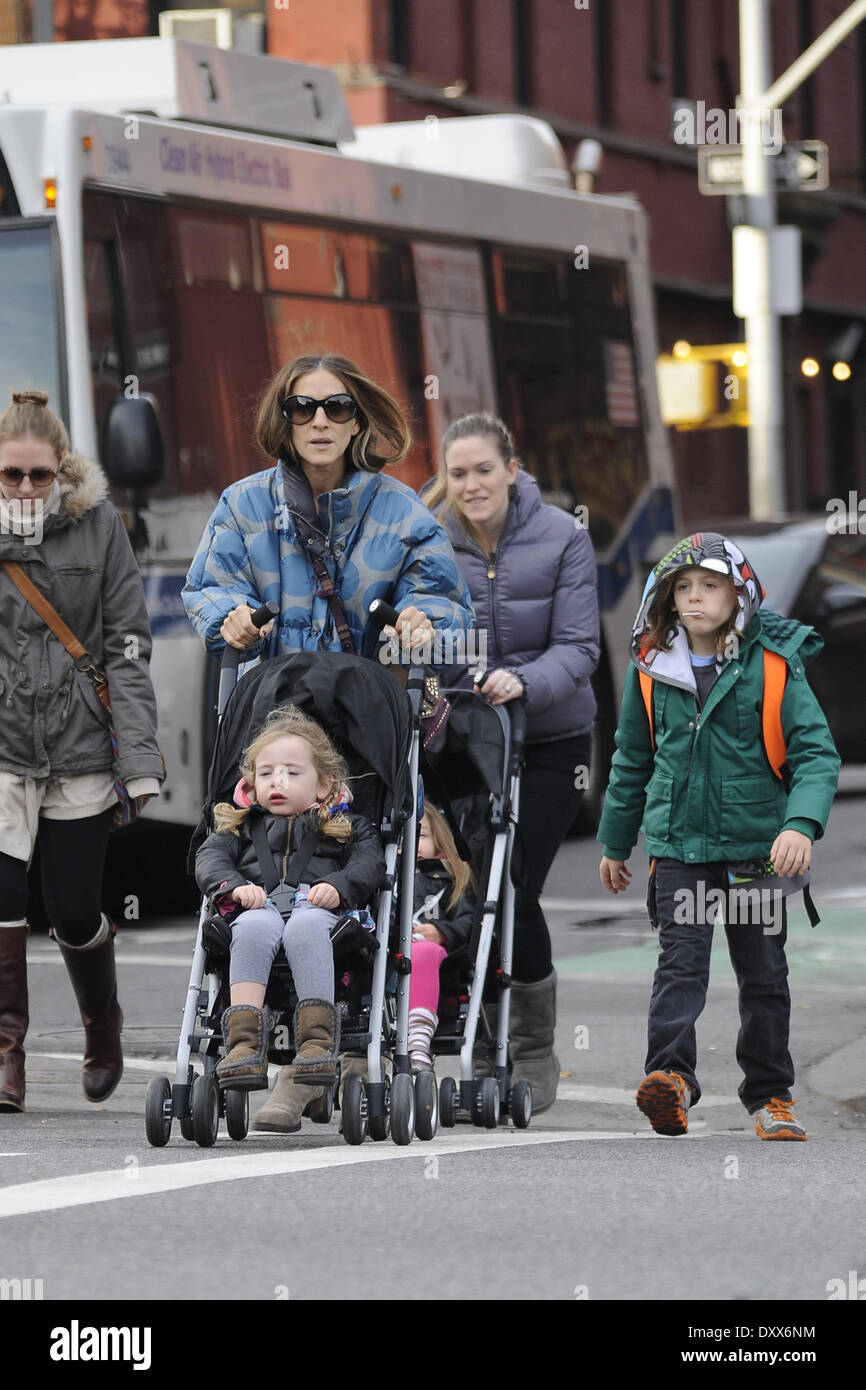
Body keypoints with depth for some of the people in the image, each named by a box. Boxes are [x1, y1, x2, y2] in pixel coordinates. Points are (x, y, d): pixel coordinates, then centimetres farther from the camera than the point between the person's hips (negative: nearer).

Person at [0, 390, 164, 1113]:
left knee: (75, 912, 5)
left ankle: (103, 1027, 33)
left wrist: (140, 756, -6)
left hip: (81, 747, 0)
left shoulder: (98, 524, -1)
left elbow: (127, 646, -1)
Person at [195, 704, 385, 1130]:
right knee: (254, 927, -38)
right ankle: (244, 1040, -52)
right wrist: (234, 886, -8)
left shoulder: (341, 826, 26)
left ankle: (317, 1039, -50)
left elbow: (370, 860, 10)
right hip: (260, 906, 1)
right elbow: (209, 856, 14)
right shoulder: (241, 825, 30)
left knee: (306, 927, -40)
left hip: (314, 907, -1)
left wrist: (338, 886, -11)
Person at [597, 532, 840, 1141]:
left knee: (763, 972, 8)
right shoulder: (652, 667, 4)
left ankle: (770, 1095, 18)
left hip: (756, 843, -1)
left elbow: (816, 752, -9)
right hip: (678, 842, 1)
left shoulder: (773, 664, -5)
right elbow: (632, 760, 17)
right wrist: (615, 844, 21)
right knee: (681, 960, -13)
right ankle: (671, 1078, -26)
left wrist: (801, 825, -25)